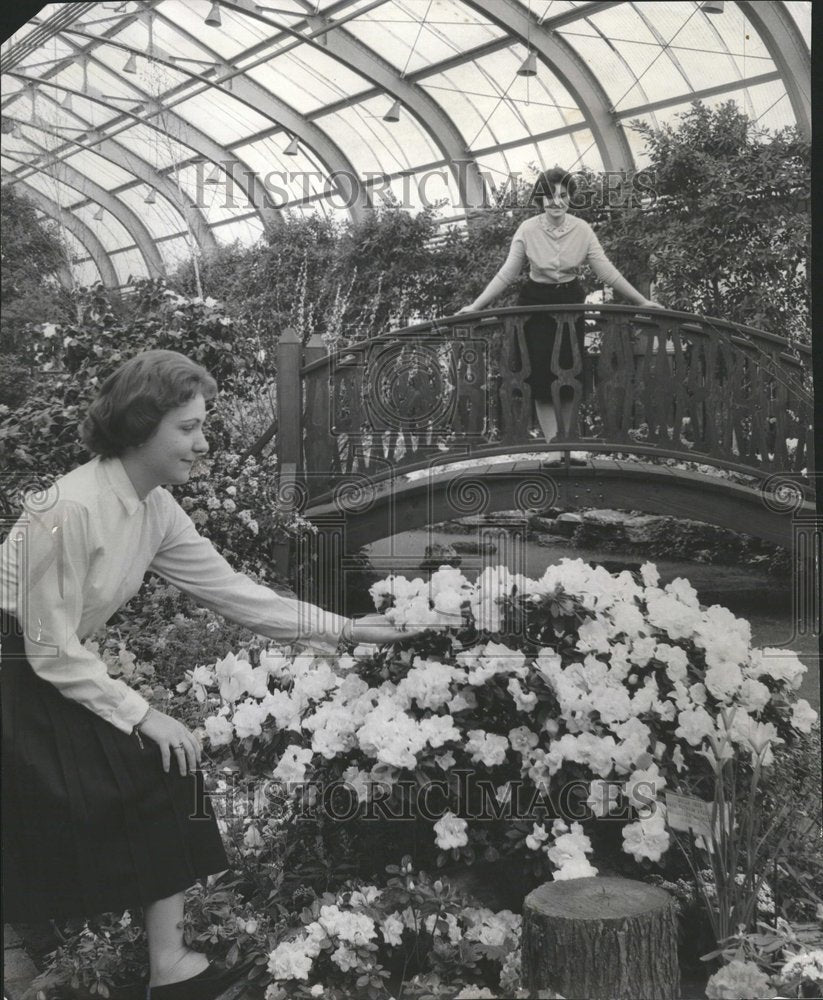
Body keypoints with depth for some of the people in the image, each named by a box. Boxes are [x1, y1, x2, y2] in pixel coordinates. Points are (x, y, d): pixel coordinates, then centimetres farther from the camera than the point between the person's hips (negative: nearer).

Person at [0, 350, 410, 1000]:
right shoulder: (71, 509, -24)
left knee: (162, 773, -1)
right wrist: (142, 714, -17)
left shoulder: (157, 510, 1)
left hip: (58, 672, 8)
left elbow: (230, 589, 4)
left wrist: (344, 628, 2)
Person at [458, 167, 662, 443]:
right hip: (536, 303, -1)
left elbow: (606, 270, -6)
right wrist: (475, 306, -15)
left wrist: (641, 301, -6)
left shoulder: (582, 229, -9)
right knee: (542, 377, -5)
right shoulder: (527, 229, -13)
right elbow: (506, 274, -10)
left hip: (571, 302, 2)